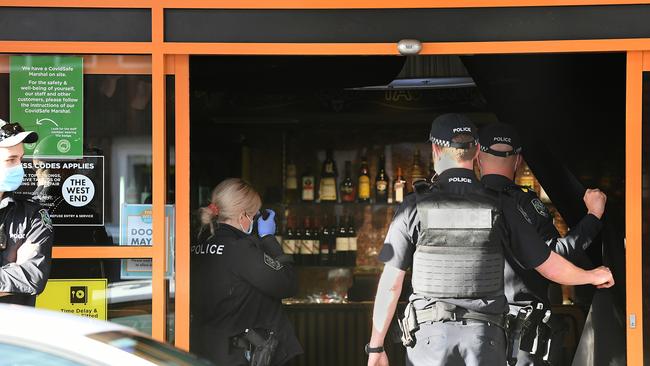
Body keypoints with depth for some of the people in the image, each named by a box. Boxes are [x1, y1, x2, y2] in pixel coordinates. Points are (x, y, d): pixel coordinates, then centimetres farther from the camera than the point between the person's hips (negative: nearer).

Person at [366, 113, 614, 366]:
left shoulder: (414, 207, -5)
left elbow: (391, 283, -4)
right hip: (484, 336, 1)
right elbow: (549, 266, 6)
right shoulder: (500, 208, -1)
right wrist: (592, 276, 26)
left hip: (429, 335, -1)